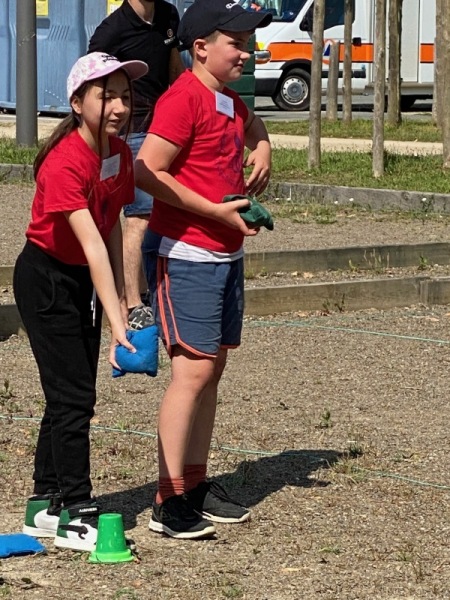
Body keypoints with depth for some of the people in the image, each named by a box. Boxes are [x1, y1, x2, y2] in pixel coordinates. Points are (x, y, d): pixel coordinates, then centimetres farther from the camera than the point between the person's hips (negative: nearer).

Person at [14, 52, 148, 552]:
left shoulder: (119, 154, -3)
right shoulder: (65, 162, -28)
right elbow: (92, 245, -35)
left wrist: (122, 302, 5)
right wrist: (116, 326, -40)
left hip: (85, 281, 8)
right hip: (45, 279, -8)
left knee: (71, 395, 12)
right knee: (73, 396, -8)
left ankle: (46, 506, 21)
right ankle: (74, 513, -2)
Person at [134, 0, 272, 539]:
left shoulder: (230, 101, 13)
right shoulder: (184, 97, -15)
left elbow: (253, 125, 39)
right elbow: (147, 174, -21)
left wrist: (261, 150, 15)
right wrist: (217, 211, -18)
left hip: (225, 254, 9)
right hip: (186, 256, -9)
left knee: (212, 368, 11)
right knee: (193, 369, -12)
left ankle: (195, 483, 19)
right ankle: (167, 502, -9)